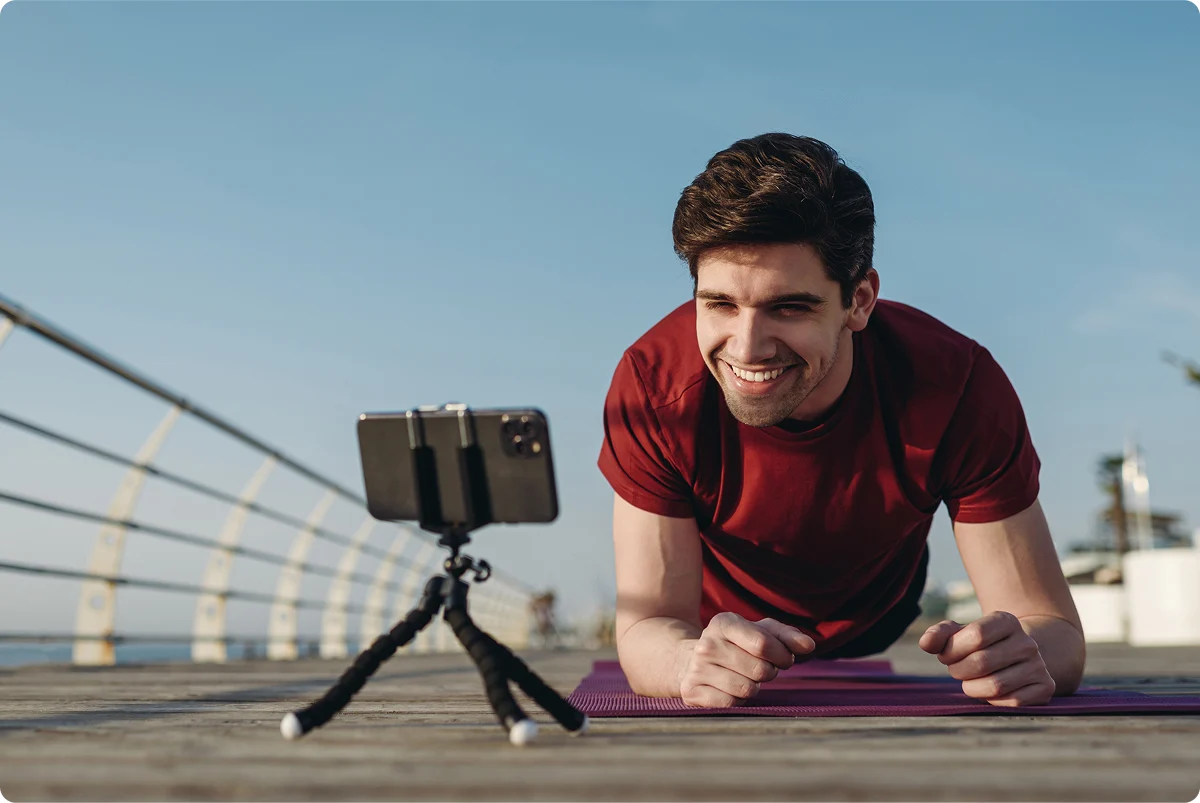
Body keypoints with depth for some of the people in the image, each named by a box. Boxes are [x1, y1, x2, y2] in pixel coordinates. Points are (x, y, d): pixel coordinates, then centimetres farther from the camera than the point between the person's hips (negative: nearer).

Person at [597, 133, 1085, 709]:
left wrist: (1022, 656, -56)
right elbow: (649, 624, -31)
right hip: (723, 629, -2)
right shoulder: (651, 386, -34)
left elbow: (1052, 625, -30)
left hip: (876, 640, 3)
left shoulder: (958, 388, -35)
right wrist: (693, 661, -57)